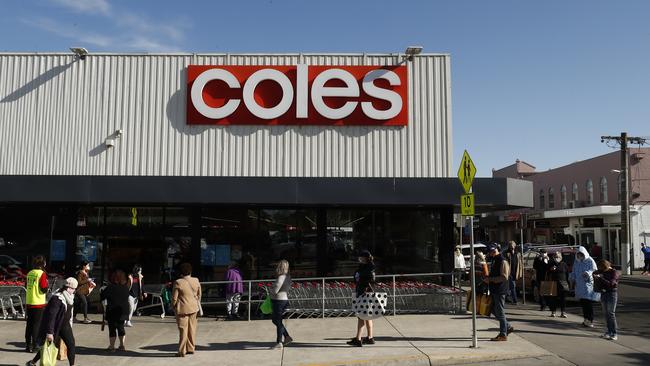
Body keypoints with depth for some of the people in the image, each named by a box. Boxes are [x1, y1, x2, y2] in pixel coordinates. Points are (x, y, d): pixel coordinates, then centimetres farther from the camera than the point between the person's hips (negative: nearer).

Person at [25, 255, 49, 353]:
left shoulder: (29, 273, 8)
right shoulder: (42, 273, -13)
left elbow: (28, 286, 17)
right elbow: (44, 289, -15)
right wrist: (47, 284, 2)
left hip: (29, 302, 6)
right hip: (39, 303, -6)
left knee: (29, 324, 13)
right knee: (37, 325, 0)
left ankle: (28, 345, 19)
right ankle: (34, 346, 1)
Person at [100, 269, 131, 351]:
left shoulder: (111, 287, -15)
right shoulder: (126, 288, 0)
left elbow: (102, 297, -9)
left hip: (113, 311, -5)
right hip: (123, 311, 5)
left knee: (112, 328, 4)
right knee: (121, 327, 16)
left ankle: (111, 346, 6)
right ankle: (122, 345, 19)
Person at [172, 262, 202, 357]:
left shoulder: (178, 282, -14)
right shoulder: (196, 281, 0)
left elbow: (174, 298, -9)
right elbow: (199, 295, 10)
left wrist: (173, 307, 7)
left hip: (182, 309, -4)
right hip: (194, 309, 4)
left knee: (183, 330, 1)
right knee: (192, 329, 14)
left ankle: (182, 352, 5)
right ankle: (191, 349, 22)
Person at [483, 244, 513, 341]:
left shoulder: (503, 261, -14)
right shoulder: (494, 261, 16)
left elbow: (504, 277, -21)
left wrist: (490, 279, -20)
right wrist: (487, 278, 9)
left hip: (500, 290, -10)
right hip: (494, 290, 10)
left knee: (500, 312, -3)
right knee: (494, 311, 15)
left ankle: (503, 335, 4)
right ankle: (508, 327, 28)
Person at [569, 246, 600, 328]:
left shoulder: (590, 261, -6)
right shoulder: (576, 262, 13)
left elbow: (594, 271, -14)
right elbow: (574, 272, 20)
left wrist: (587, 273, -31)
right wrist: (572, 279, 5)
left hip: (588, 284, -6)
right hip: (580, 285, 6)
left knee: (589, 303, -8)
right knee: (582, 302, 10)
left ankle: (590, 321, -5)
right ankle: (586, 319, 21)